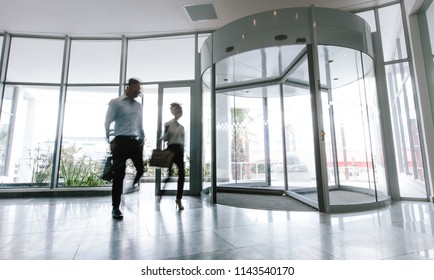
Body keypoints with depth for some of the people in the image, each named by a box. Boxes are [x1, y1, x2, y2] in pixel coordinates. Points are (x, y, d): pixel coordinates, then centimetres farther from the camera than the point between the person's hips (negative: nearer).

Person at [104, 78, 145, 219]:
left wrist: (142, 140, 14)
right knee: (119, 175, 0)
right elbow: (107, 122, -3)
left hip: (134, 141, 5)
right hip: (121, 141, -5)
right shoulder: (115, 102, 1)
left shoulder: (138, 106, 15)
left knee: (141, 169, -1)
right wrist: (110, 141, -10)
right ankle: (115, 208, 14)